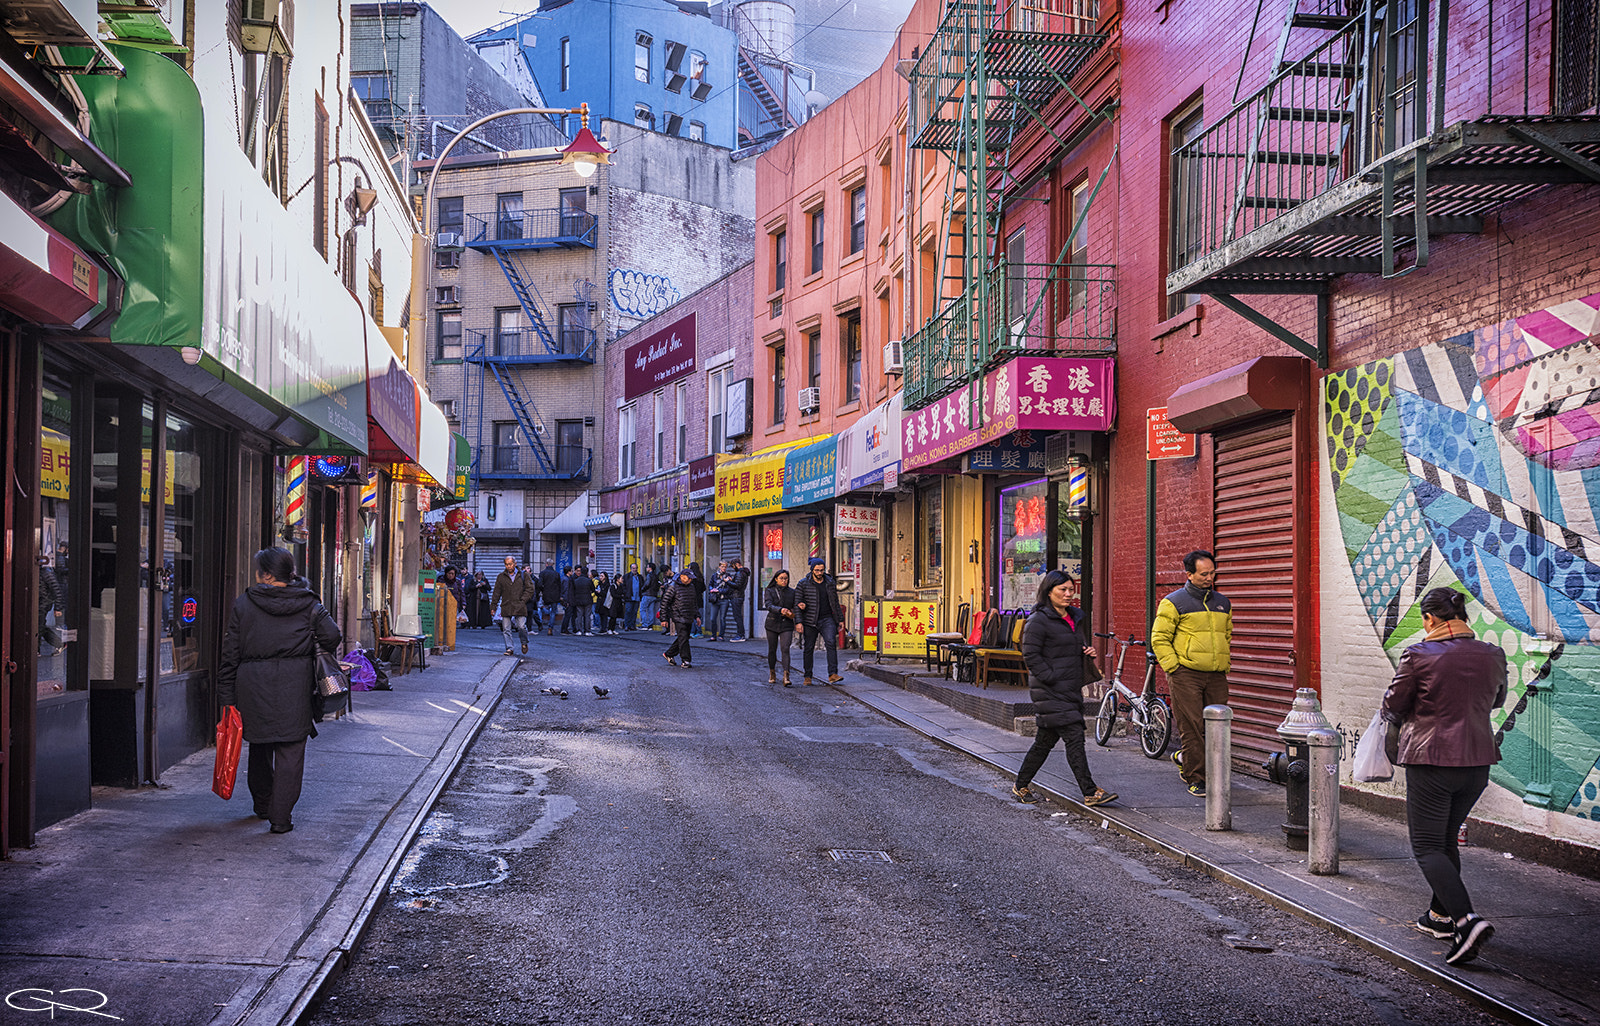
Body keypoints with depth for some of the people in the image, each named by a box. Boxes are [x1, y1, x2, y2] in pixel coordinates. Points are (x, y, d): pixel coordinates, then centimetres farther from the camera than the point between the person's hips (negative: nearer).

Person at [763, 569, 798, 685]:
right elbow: (769, 605, -15)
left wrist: (792, 612, -11)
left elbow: (795, 606, 14)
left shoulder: (792, 592, 9)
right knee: (772, 650, 8)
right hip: (772, 624, 0)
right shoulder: (770, 591, 1)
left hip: (786, 625, 0)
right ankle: (772, 674, 28)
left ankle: (786, 678, -22)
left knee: (785, 649, -14)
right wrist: (780, 610, -33)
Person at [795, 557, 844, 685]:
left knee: (831, 643, -18)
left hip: (827, 619, 1)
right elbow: (797, 603, -2)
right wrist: (799, 621, -15)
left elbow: (835, 602, 17)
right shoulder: (803, 584, -1)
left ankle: (832, 674, -22)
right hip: (810, 621, -1)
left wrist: (840, 619, 16)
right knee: (808, 648, 4)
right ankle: (808, 677, 15)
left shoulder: (830, 583, 9)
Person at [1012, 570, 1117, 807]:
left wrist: (1089, 650, 6)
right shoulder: (1039, 620, -10)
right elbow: (1030, 655, -14)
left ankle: (1021, 787, 24)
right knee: (1074, 737, -12)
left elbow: (1081, 647, 28)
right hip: (1050, 691, -8)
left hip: (1072, 689, 8)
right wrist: (1052, 679, -17)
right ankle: (1090, 792, -10)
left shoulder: (1077, 617, 15)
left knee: (1046, 740, 12)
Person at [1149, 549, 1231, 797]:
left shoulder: (1223, 603, 16)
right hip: (1186, 675, -5)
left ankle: (1184, 758, 29)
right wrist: (1173, 667, -10)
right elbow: (1159, 638, -3)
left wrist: (1225, 665, 19)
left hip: (1216, 676, 5)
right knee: (1192, 728, -6)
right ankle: (1195, 778, 3)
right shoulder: (1174, 603, -2)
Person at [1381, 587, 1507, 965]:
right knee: (1447, 838, 23)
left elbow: (1393, 707, -5)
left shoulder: (1418, 656, -13)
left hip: (1431, 761, -6)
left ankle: (1467, 920, -19)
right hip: (1477, 761, 6)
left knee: (1427, 847, -1)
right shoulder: (1492, 656, 1)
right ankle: (1441, 914, 32)